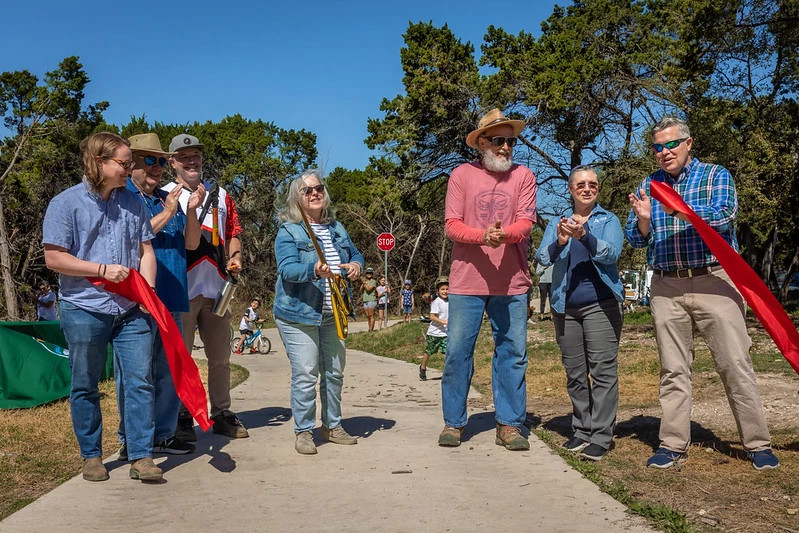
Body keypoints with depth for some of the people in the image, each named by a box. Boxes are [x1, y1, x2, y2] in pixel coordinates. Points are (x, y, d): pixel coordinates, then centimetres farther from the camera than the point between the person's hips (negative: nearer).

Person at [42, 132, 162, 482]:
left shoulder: (132, 203, 10)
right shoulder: (65, 203, -4)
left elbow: (146, 251, 9)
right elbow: (54, 258, -8)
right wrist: (102, 270, -13)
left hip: (132, 311, 3)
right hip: (84, 311, -3)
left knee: (140, 381, -1)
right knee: (85, 387, 9)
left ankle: (141, 457, 7)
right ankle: (91, 456, 24)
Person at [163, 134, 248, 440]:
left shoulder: (221, 195, 17)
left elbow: (233, 232, 19)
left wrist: (235, 257, 1)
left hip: (216, 288, 4)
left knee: (220, 357, 11)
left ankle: (221, 414, 23)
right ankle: (182, 417, 13)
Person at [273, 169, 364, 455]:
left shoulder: (336, 228, 12)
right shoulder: (288, 231, -7)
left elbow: (356, 254, 22)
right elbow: (287, 269, -19)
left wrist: (356, 265, -2)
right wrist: (314, 270, -38)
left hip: (332, 315, 6)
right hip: (298, 315, -6)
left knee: (334, 372, 12)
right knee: (305, 375, -6)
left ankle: (332, 425, 27)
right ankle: (303, 432, 7)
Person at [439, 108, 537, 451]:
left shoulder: (523, 176, 5)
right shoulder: (462, 175, 3)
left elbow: (525, 222, -4)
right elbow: (452, 225, -3)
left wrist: (503, 234, -25)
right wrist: (483, 236, -22)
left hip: (512, 283, 1)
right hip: (467, 281, -1)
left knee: (512, 352, 5)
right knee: (458, 352, 3)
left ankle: (509, 424, 17)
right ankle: (453, 423, 17)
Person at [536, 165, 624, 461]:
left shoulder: (609, 220, 6)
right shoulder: (557, 223, 13)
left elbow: (611, 253, -12)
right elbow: (542, 259, -1)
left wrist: (584, 236, -29)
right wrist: (559, 243, -22)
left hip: (600, 304, -3)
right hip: (565, 307, 4)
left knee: (603, 370, -8)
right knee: (575, 374, 9)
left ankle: (601, 435, -5)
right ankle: (581, 430, 18)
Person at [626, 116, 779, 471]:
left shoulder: (716, 175, 5)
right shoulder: (648, 186, 15)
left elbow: (725, 216, -14)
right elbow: (636, 240, 12)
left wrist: (681, 209, -28)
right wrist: (643, 219, -11)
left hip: (714, 282, -3)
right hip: (666, 288, 3)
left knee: (735, 364, -3)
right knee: (673, 370, 6)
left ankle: (758, 444, 7)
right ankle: (673, 445, 12)